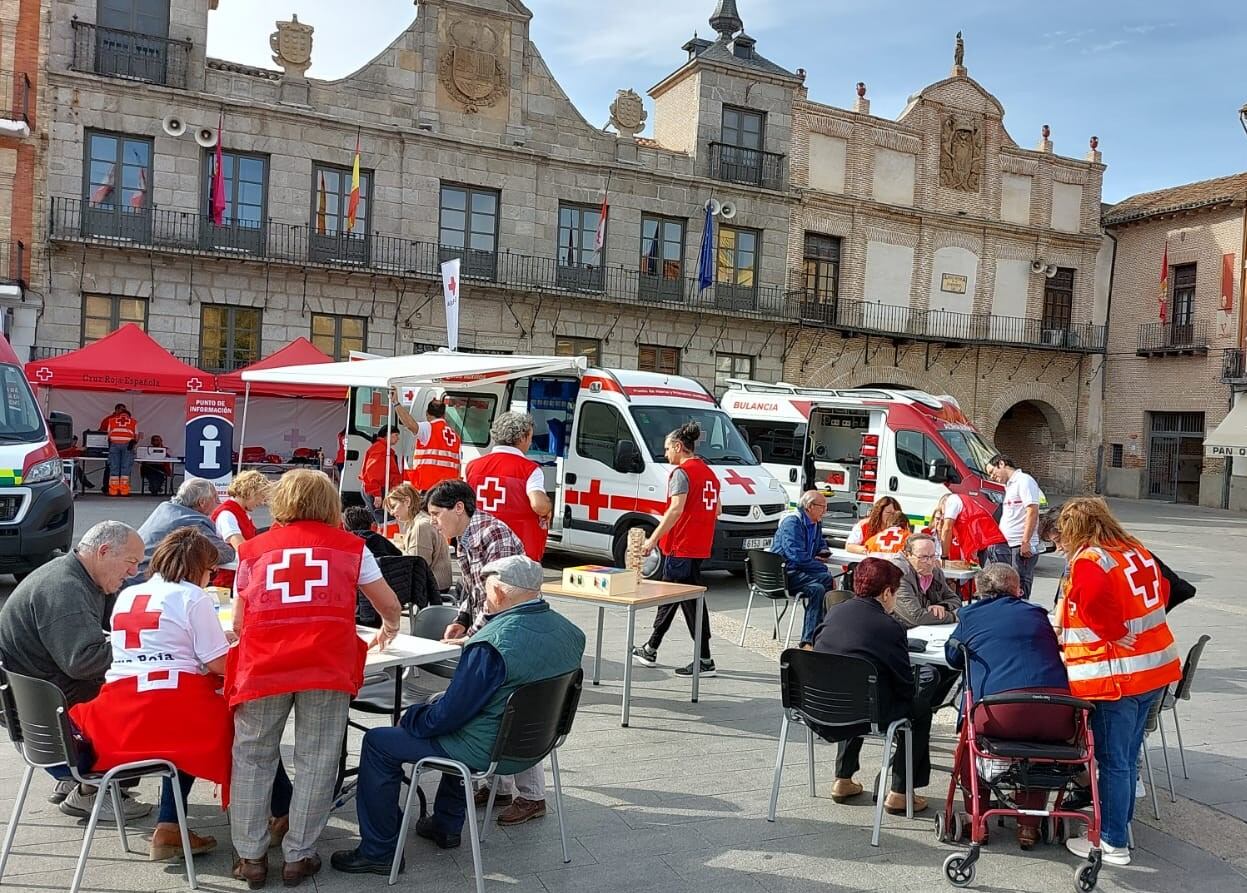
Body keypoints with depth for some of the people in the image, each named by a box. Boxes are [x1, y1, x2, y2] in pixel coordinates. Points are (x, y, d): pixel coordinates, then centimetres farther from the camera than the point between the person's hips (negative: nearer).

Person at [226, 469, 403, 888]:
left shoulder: (253, 549, 19)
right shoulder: (349, 545, 17)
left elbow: (239, 623, 18)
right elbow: (390, 606, 22)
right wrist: (389, 628, 44)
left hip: (264, 666, 1)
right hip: (326, 665, -1)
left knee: (252, 758, 15)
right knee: (316, 760, 8)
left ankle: (250, 857, 18)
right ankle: (298, 856, 13)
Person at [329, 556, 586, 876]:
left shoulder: (492, 645, -28)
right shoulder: (570, 631, -4)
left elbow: (450, 713, -22)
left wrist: (410, 719, -2)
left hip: (488, 751, -8)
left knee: (377, 742, 4)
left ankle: (379, 852, 14)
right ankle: (446, 826, 41)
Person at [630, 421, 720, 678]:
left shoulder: (681, 472, -13)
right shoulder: (709, 472, 14)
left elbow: (676, 509, -22)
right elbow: (717, 509, 18)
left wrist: (653, 539, -21)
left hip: (681, 547, -9)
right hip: (701, 546, 9)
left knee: (691, 601, -5)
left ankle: (705, 660, -3)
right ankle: (650, 650, 28)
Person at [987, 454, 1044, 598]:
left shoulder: (1024, 481, -8)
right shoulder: (1010, 485, 21)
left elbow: (1032, 511, -17)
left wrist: (1025, 542, -22)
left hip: (1023, 548, -9)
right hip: (1009, 546, 9)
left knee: (1019, 591, -10)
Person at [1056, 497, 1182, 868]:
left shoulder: (1088, 561, -16)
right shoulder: (1136, 550, 9)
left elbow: (1098, 607, -30)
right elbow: (1162, 590, 17)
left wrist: (1118, 635, -14)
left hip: (1116, 675, -8)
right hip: (1155, 668, 8)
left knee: (1113, 760, 2)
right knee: (1128, 756, 19)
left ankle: (1113, 844, 11)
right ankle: (1121, 826, 32)